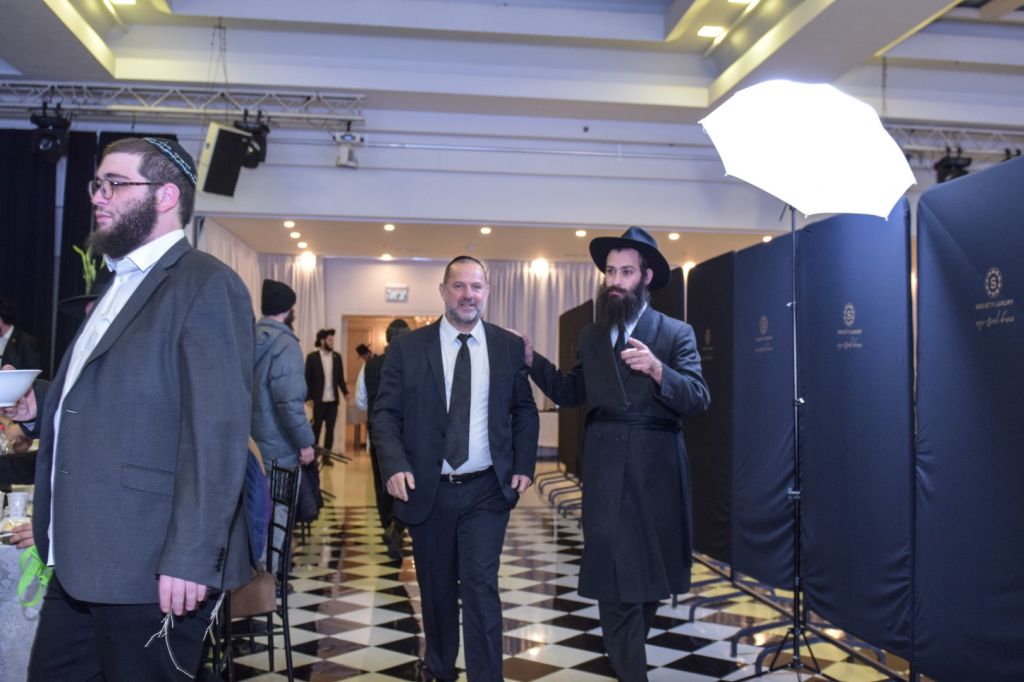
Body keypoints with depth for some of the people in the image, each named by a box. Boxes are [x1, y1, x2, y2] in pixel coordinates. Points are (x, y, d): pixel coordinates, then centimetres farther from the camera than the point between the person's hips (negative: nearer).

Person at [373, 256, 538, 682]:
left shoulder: (510, 346, 2)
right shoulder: (407, 347, -2)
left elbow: (525, 411, 9)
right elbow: (385, 412, -2)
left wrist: (524, 465, -3)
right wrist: (395, 465, -17)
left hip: (487, 490, 0)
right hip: (427, 490, 1)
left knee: (481, 586, -6)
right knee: (436, 588, 16)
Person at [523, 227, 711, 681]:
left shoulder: (676, 333, -1)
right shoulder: (591, 336, 10)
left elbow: (698, 399, -11)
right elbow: (569, 393, 12)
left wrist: (656, 369, -27)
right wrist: (530, 358, 1)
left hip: (655, 468, -1)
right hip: (605, 468, 1)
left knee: (650, 568, 14)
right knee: (612, 573, -1)